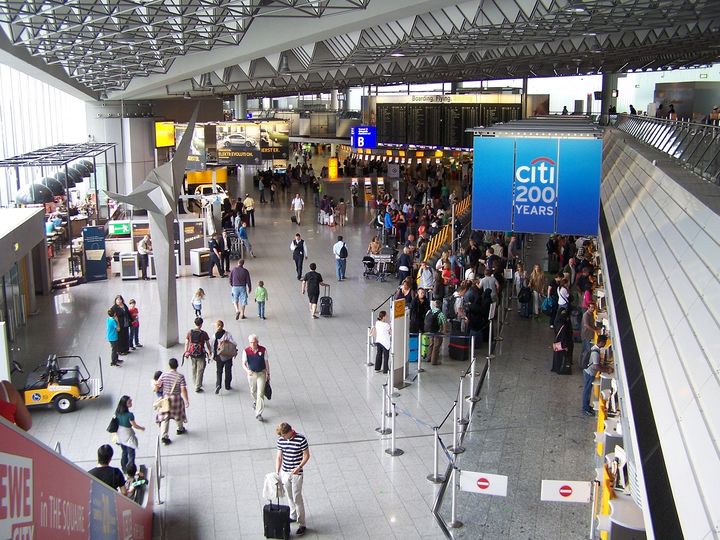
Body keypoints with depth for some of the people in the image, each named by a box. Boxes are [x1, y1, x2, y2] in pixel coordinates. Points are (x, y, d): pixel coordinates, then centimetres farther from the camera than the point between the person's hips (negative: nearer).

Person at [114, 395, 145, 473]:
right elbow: (135, 425, -18)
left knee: (124, 452, 25)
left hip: (120, 434, 7)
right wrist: (142, 428, 2)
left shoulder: (118, 412, -7)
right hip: (127, 435, -7)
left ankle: (124, 468, 37)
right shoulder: (129, 415, -28)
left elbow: (116, 423, 5)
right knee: (131, 455, 6)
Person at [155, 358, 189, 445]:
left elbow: (157, 386, -8)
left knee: (165, 418, 7)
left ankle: (164, 436, 1)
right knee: (178, 415, 23)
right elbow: (183, 390, -20)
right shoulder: (180, 376, -16)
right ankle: (180, 429, 45)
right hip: (176, 398, -1)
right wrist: (186, 401, -13)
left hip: (165, 398, 1)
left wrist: (158, 390, 14)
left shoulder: (164, 374, -10)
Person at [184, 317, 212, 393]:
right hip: (201, 354, -4)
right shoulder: (204, 333, -13)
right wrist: (210, 352, 14)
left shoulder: (190, 332, -4)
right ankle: (197, 387, 2)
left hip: (192, 354, 4)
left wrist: (186, 353, 14)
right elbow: (208, 344, -4)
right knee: (200, 371, 4)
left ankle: (196, 383, 39)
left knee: (194, 368, 24)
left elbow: (186, 343, 2)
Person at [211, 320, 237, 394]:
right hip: (228, 356, 0)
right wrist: (235, 352, 0)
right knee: (228, 371, 14)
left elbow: (213, 346, -7)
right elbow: (233, 343, -13)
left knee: (218, 372, 10)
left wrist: (213, 355, 5)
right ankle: (227, 386, 22)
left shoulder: (215, 336, -11)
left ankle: (218, 385, -9)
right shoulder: (227, 334, -11)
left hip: (219, 357, 0)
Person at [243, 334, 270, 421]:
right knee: (253, 391, 22)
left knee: (260, 394, -8)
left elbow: (266, 362, -2)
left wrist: (268, 374, 3)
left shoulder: (263, 350, -14)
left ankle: (258, 414, -4)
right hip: (251, 374, 2)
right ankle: (255, 401, 56)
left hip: (261, 374, -2)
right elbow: (243, 364, -11)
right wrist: (247, 370, -32)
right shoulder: (246, 351, -14)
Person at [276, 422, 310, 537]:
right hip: (284, 472, 5)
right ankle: (293, 516, 38)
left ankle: (301, 524, 5)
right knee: (290, 497, 18)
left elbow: (306, 456, -10)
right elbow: (279, 457, 4)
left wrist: (299, 467, -22)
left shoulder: (301, 439, -18)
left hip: (296, 474, -5)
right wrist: (277, 473, -2)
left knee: (297, 498, -3)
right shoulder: (280, 440, -3)